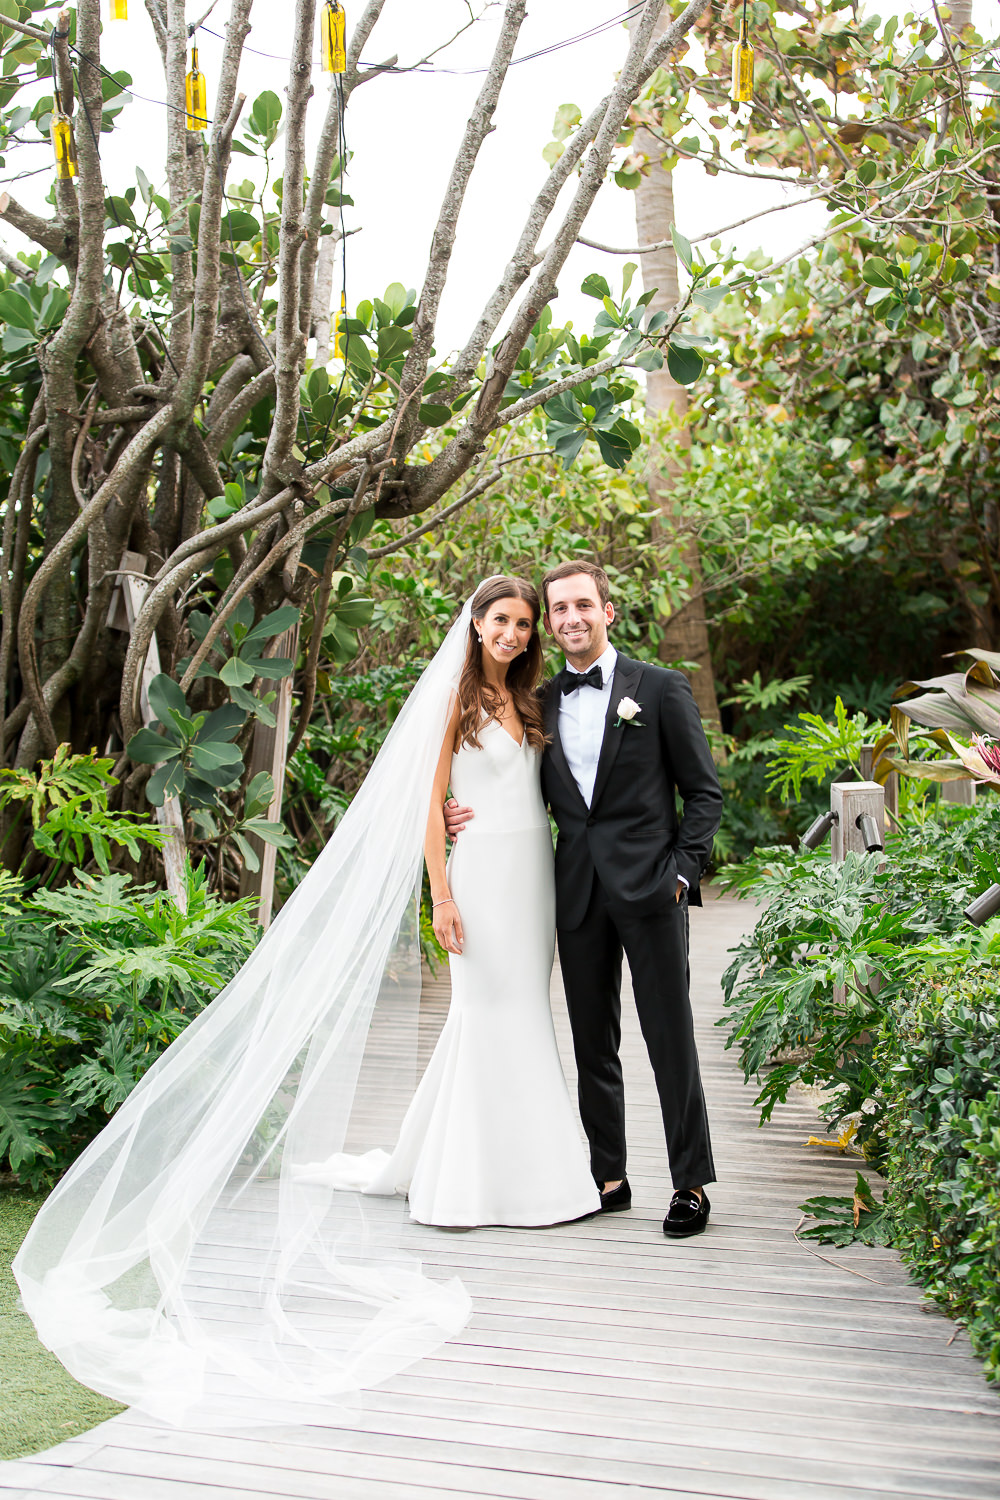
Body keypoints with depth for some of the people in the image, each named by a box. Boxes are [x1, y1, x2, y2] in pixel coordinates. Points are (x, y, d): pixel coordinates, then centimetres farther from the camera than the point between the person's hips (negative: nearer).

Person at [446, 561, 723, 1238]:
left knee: (671, 1040, 0)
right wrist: (469, 815, 0)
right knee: (593, 1045, 10)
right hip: (577, 894, 4)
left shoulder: (661, 688, 0)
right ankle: (609, 1178, 21)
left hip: (649, 887, -4)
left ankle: (692, 1183, 11)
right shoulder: (541, 701, 12)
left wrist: (682, 870, -8)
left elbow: (704, 791, 2)